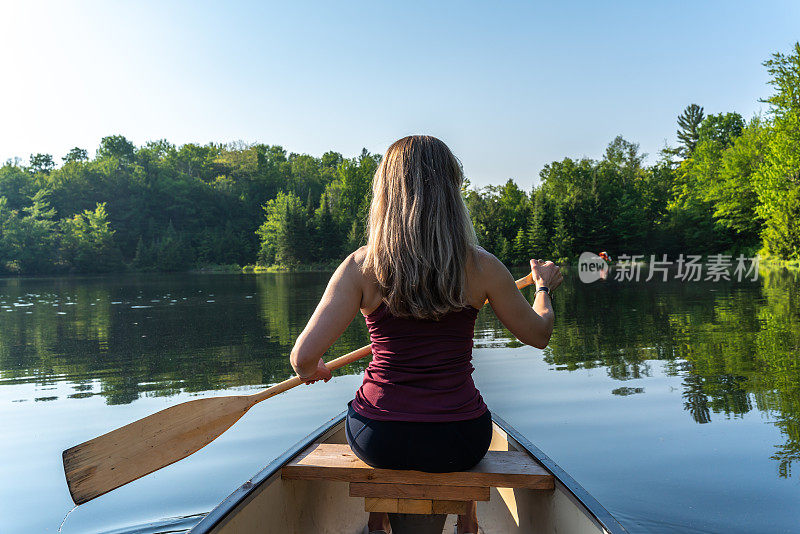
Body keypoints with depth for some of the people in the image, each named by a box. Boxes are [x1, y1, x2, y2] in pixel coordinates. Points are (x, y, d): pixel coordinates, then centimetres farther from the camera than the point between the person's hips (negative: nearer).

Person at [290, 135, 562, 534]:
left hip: (377, 441, 0)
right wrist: (543, 287, 24)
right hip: (458, 445, 1)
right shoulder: (482, 267, -9)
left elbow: (304, 357, -13)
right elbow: (539, 334, 5)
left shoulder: (361, 266, -11)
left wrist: (311, 371, 10)